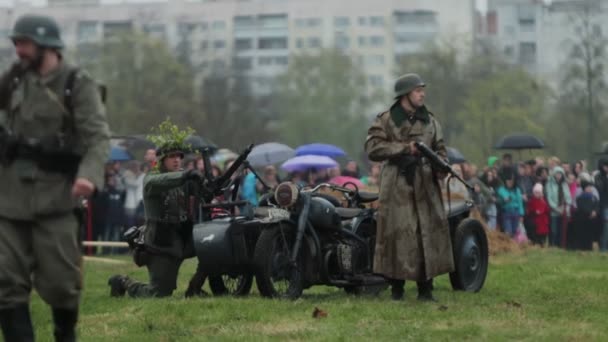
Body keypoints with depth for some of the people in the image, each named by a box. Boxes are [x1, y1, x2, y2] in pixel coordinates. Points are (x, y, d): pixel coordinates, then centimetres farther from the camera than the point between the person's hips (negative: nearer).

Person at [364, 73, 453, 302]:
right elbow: (372, 148, -10)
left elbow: (440, 150, 17)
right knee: (397, 236, -3)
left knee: (429, 235, -1)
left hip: (425, 187, 4)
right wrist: (404, 148, -15)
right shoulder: (386, 121, 1)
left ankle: (425, 289, 6)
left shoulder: (430, 121, 14)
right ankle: (397, 289, 6)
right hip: (397, 188, -4)